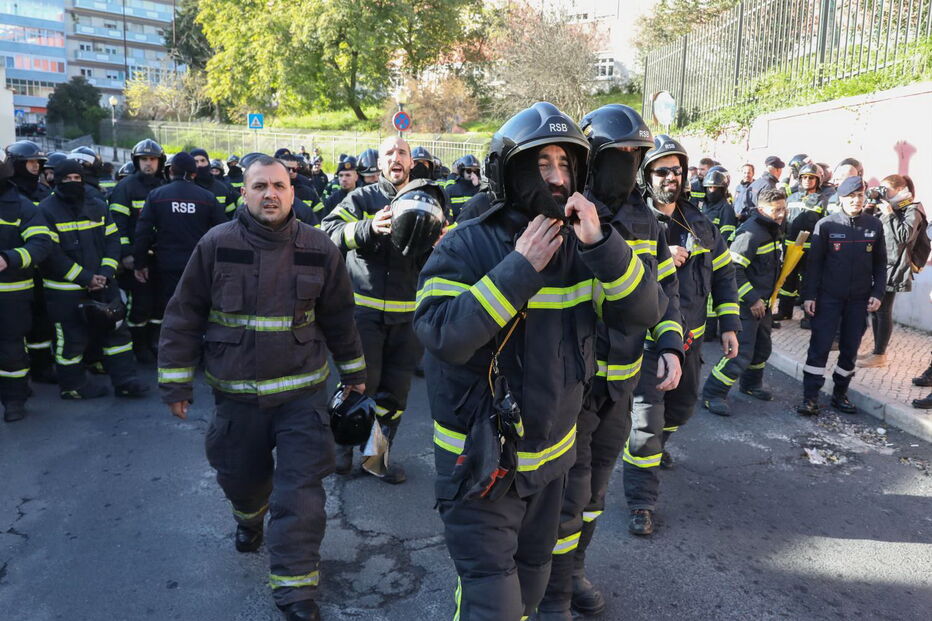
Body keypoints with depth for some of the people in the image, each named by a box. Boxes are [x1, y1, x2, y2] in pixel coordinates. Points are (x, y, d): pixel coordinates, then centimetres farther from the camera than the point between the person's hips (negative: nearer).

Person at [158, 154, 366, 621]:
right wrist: (175, 382, -1)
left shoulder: (318, 249, -5)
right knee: (240, 475, 21)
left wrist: (353, 371, 14)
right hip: (235, 392, 1)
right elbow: (184, 316, -2)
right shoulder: (216, 245, -8)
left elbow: (339, 316, 7)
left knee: (300, 492, -4)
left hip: (302, 392, -1)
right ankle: (250, 518, 56)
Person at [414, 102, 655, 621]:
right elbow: (444, 335, -29)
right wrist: (520, 267, -28)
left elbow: (643, 311, -10)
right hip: (481, 460, -5)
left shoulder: (581, 248, 1)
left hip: (550, 458, 6)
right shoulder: (466, 246, -15)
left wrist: (600, 242, -23)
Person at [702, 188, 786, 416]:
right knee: (741, 353, -11)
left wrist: (770, 298, 18)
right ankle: (713, 394, -1)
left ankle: (751, 384, 42)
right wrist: (752, 300, -22)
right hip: (746, 304, -9)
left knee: (762, 348, 22)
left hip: (763, 304, 10)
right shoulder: (751, 233, -21)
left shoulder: (775, 231, 10)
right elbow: (732, 269, -26)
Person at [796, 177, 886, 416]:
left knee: (850, 349, 9)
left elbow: (880, 264, 9)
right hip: (829, 297, -3)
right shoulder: (826, 225, -5)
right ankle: (810, 397, 1)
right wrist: (809, 295, -8)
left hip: (860, 299, 3)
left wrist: (877, 293, 0)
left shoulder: (874, 225, 3)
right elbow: (814, 262, -4)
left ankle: (840, 394, 22)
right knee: (820, 346, -4)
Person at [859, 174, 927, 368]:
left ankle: (880, 355, 5)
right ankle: (877, 351, 20)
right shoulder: (891, 210, 15)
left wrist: (889, 214, -18)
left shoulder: (912, 211, -7)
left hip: (892, 269, -8)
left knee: (883, 312, -3)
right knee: (874, 309, 11)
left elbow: (905, 236, -21)